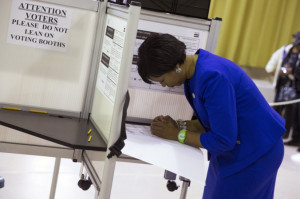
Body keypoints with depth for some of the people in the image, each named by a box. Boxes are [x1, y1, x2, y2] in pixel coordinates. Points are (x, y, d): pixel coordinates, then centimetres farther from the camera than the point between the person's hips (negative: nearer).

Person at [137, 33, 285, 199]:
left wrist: (177, 135, -18)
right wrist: (178, 125, -8)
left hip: (255, 154, -9)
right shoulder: (194, 70, -1)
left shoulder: (212, 77, -30)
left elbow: (223, 141, -27)